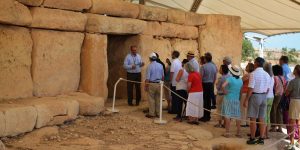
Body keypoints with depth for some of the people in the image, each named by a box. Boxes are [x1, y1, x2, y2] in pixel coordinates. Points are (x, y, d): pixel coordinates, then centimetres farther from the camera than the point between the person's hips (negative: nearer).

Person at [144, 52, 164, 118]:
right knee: (158, 99, 12)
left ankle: (152, 113, 6)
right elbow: (163, 76, 9)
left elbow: (147, 78, -12)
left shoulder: (150, 66, -12)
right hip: (159, 84, 5)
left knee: (151, 99, 3)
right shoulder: (160, 65, 3)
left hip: (152, 84, -4)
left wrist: (146, 86, -6)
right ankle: (158, 113, 18)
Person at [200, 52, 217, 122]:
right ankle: (208, 116, 17)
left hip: (205, 84, -5)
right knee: (209, 100, 11)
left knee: (204, 100, 0)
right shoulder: (214, 66, 3)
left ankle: (205, 117, 1)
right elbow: (215, 77, 9)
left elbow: (201, 76, -13)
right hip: (211, 85, 5)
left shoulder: (204, 66, -15)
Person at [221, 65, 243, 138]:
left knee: (227, 115, 1)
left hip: (228, 99, -5)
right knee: (237, 116, 9)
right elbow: (241, 91, 12)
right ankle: (238, 133, 15)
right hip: (237, 99, 5)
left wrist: (225, 92, -13)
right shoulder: (240, 80, 3)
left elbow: (223, 86, -27)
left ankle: (227, 133, 3)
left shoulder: (230, 78, -13)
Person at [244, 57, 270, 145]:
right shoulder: (267, 75, 7)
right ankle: (261, 139, 16)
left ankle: (252, 139, 7)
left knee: (253, 119, 2)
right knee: (262, 119, 11)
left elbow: (251, 88, -16)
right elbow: (267, 89, 10)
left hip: (255, 96, -6)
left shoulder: (253, 74, -13)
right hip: (264, 96, 6)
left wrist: (246, 100, -12)